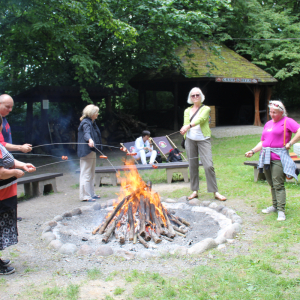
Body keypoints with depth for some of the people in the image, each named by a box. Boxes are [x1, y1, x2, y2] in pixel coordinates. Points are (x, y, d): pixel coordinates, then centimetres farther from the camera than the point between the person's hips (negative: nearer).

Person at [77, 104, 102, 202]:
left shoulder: (92, 123, 16)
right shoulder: (86, 123, -14)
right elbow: (86, 133, -34)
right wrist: (90, 139, -54)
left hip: (92, 151, 11)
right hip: (86, 151, -10)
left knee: (91, 173, 16)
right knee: (86, 173, -8)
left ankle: (91, 194, 25)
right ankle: (85, 195, -5)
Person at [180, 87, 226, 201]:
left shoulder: (206, 109, 3)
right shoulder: (187, 111, 14)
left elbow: (200, 119, -17)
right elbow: (186, 123, 0)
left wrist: (189, 126, -34)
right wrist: (184, 129, -24)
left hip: (203, 139, -3)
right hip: (190, 139, 3)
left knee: (209, 165, -10)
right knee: (193, 166, 6)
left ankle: (215, 192, -2)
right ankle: (195, 191, 17)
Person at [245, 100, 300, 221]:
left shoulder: (287, 122, -1)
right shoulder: (268, 124, 19)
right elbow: (262, 142, 23)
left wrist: (290, 143, -13)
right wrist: (253, 151, 11)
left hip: (279, 157, -7)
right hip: (266, 157, 7)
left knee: (278, 184, -10)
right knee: (272, 184, 11)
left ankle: (281, 210, -8)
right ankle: (275, 206, 22)